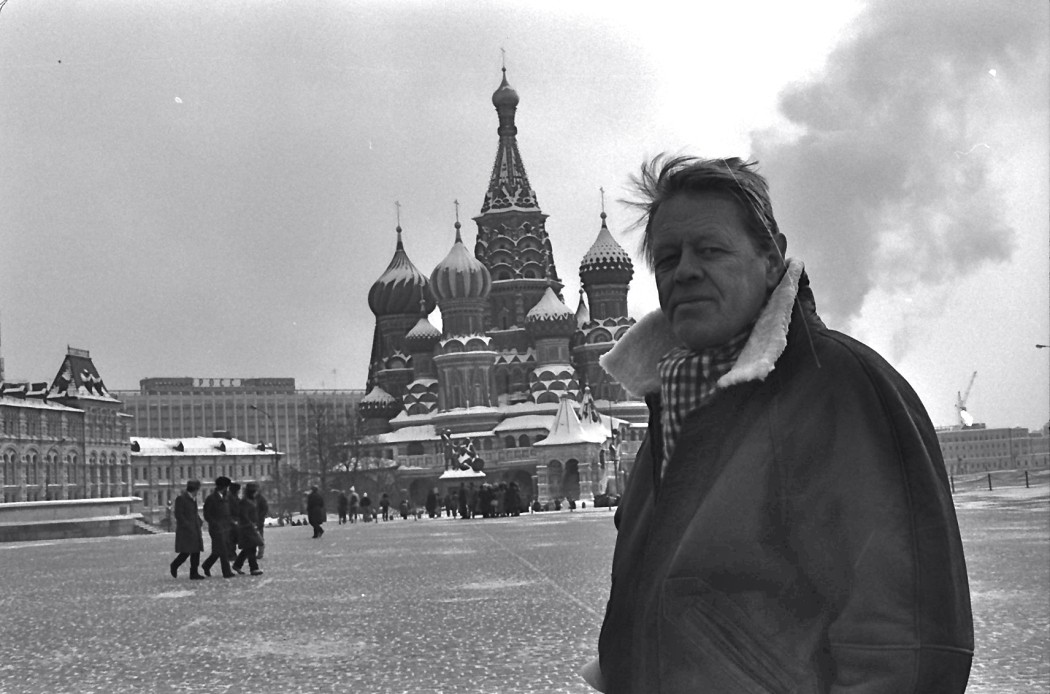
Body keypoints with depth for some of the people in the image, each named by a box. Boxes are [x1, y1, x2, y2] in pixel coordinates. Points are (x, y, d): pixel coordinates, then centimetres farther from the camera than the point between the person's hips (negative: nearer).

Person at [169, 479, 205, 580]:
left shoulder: (193, 498, 13)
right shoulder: (181, 498, -11)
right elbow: (178, 515, -16)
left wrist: (199, 521, 8)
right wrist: (188, 526, -19)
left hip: (195, 529, 8)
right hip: (185, 529, -8)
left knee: (196, 551, 1)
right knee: (186, 552, -10)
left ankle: (194, 573, 3)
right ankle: (174, 566, 13)